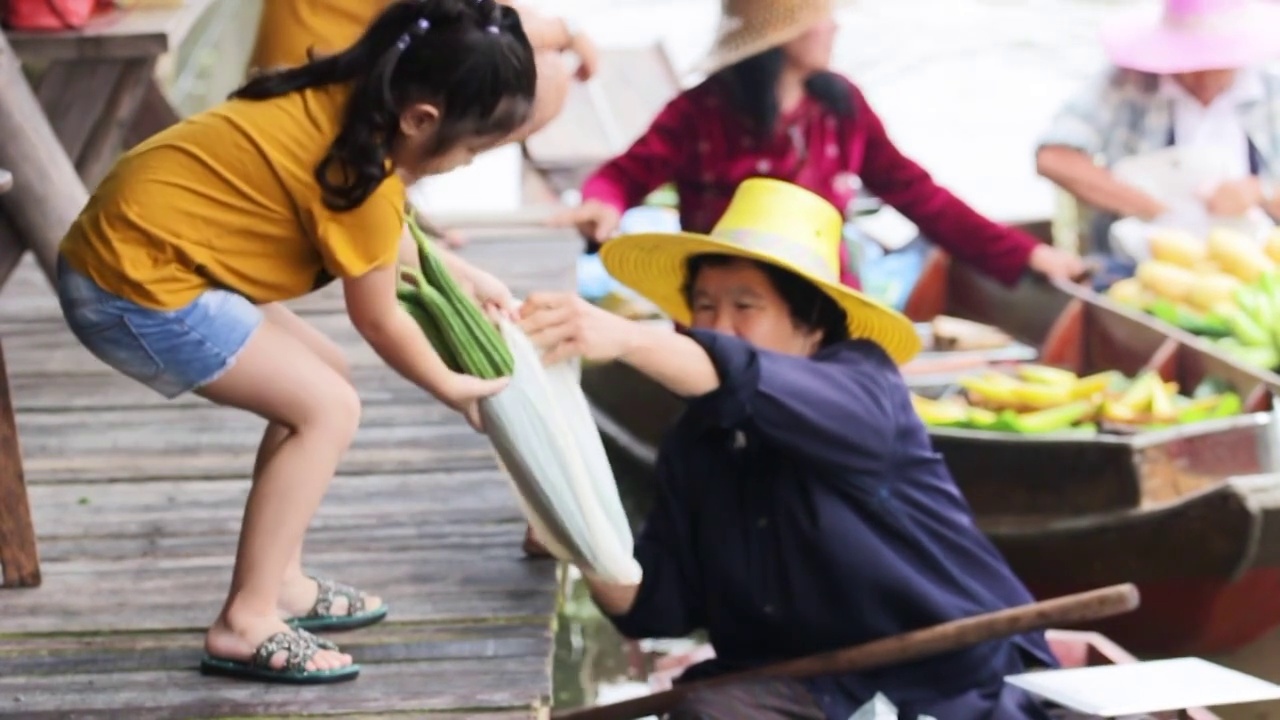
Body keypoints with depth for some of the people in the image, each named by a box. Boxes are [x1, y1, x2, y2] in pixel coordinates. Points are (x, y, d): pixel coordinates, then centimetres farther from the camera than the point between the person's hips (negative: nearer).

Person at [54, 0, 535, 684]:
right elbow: (378, 319, -5)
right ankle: (245, 622, -3)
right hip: (134, 282, -10)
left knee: (319, 379, 17)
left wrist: (468, 278, 27)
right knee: (328, 408, -6)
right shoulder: (363, 172, -21)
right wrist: (451, 387, 11)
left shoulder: (345, 101, 5)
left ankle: (276, 582, 24)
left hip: (127, 245, 10)